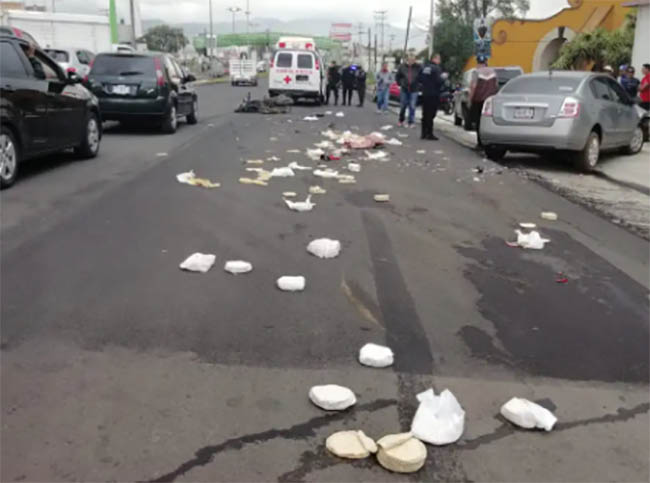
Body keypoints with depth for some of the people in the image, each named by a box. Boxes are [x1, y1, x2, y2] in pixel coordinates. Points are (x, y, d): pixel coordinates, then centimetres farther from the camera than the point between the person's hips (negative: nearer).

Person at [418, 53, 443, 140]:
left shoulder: (424, 68, 7)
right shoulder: (436, 68, -13)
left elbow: (419, 79, 8)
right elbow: (439, 81, -19)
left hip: (425, 94, 7)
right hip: (433, 94, -6)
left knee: (425, 114, 12)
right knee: (430, 114, -4)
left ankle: (424, 133, 15)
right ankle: (429, 134, -2)